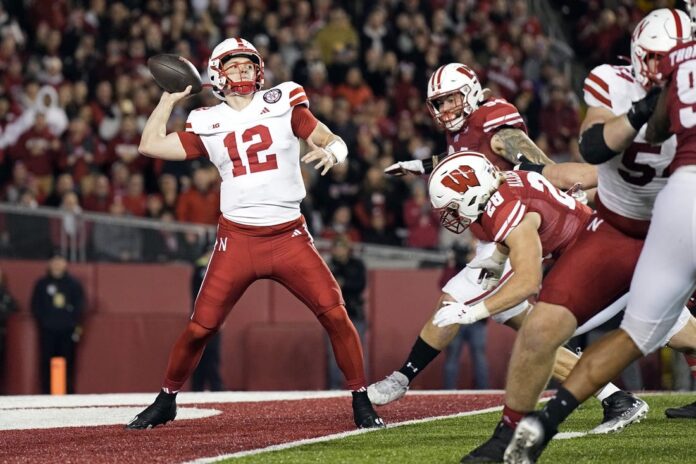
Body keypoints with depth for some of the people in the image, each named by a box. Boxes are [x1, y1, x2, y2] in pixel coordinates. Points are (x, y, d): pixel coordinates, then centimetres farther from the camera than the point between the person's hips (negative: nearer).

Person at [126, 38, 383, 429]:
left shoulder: (282, 104, 4)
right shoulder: (208, 123, 8)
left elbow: (336, 143, 3)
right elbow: (151, 145, 12)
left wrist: (329, 152, -20)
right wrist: (170, 99, 15)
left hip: (289, 237, -1)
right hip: (237, 241, 1)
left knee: (335, 313, -11)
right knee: (200, 328, 1)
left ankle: (362, 402, 1)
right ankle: (166, 401, 20)